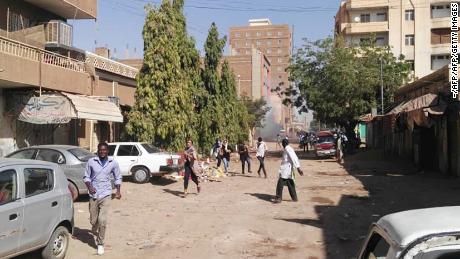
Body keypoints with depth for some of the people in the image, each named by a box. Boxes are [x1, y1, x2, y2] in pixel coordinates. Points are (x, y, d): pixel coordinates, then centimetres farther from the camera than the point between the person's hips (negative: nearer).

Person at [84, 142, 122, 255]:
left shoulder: (113, 163, 0)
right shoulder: (91, 162, -3)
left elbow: (118, 177, 11)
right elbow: (86, 176, 6)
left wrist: (118, 190, -2)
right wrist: (89, 186, -12)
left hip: (105, 195, -1)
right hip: (93, 195, 1)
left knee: (102, 220, -12)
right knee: (93, 220, 9)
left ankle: (100, 244, 6)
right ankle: (94, 231, 46)